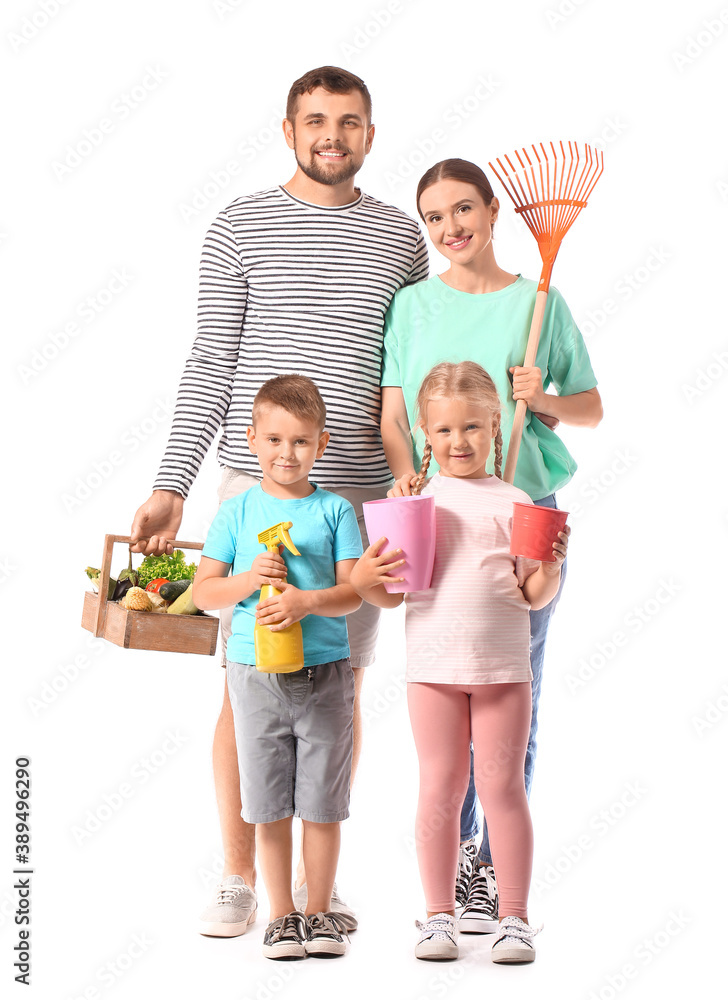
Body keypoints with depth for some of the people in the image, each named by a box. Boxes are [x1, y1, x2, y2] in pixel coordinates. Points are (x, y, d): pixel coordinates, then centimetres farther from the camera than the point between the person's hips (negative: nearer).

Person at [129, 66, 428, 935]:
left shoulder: (400, 238, 10)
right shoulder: (241, 227, 2)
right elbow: (210, 365, 1)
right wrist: (171, 487, -4)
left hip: (361, 492, 2)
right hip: (256, 484, -2)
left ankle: (318, 879, 19)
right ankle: (237, 878, 13)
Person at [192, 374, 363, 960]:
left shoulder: (335, 511, 1)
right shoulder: (237, 513, 3)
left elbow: (352, 592, -4)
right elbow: (203, 593, 3)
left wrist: (307, 601, -22)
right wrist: (250, 579, -14)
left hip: (325, 674, -1)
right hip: (256, 674, 1)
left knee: (323, 801, 6)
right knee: (270, 804, 7)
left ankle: (320, 911, 20)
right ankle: (281, 913, 19)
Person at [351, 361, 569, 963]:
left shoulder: (514, 503, 4)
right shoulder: (414, 503, 6)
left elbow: (535, 596, 4)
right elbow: (393, 594, 6)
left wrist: (552, 564, -15)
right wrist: (364, 579, -14)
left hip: (503, 665, -1)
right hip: (433, 664, 1)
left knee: (502, 787, 3)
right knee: (440, 789, 4)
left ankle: (514, 918, 12)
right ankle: (439, 916, 15)